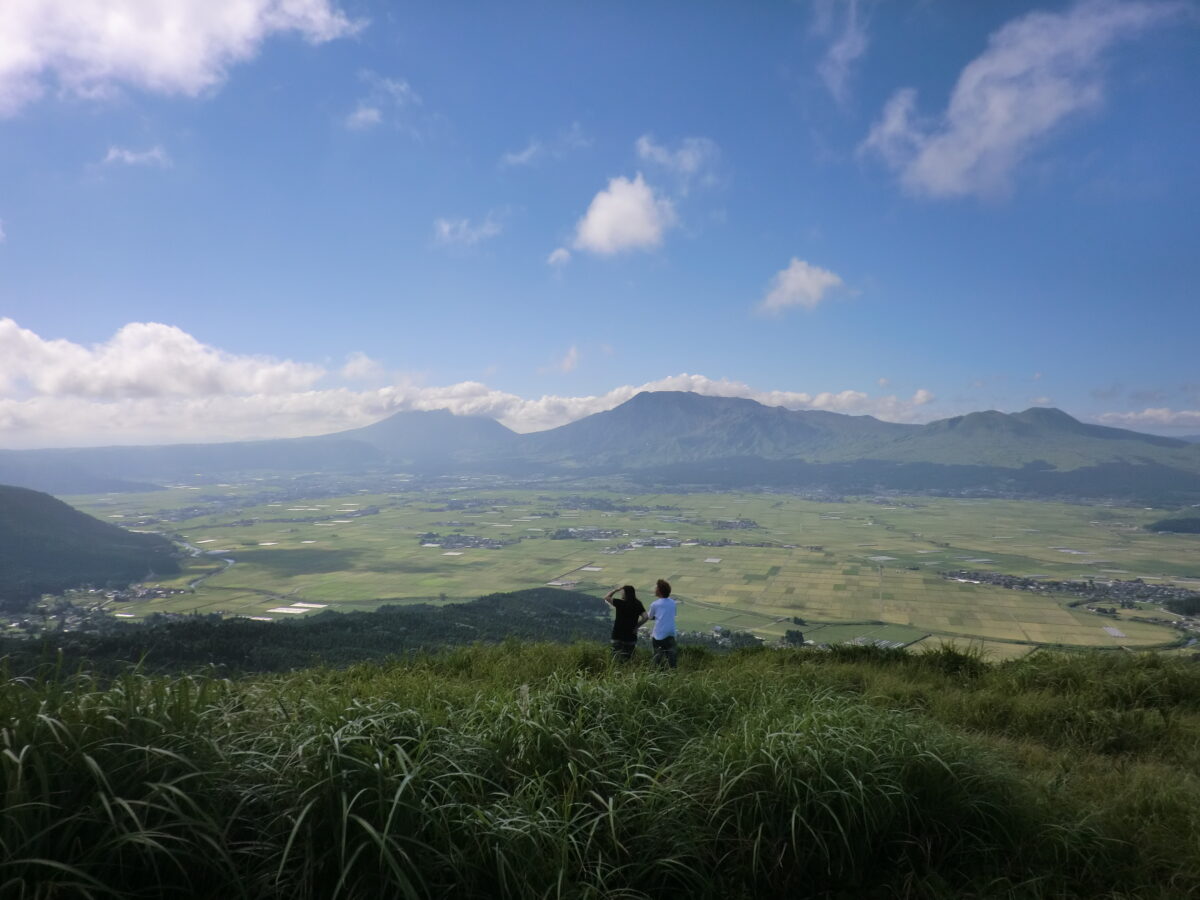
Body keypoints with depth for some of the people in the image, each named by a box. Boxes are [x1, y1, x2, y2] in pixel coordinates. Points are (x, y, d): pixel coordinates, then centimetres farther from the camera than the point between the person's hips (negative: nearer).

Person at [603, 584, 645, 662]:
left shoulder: (620, 603, -16)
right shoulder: (638, 604, -5)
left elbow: (606, 597, -6)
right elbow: (645, 617, -11)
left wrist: (616, 589, -1)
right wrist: (636, 626, -2)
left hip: (618, 635, -3)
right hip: (631, 636, 3)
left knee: (617, 659, 10)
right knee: (628, 658, 16)